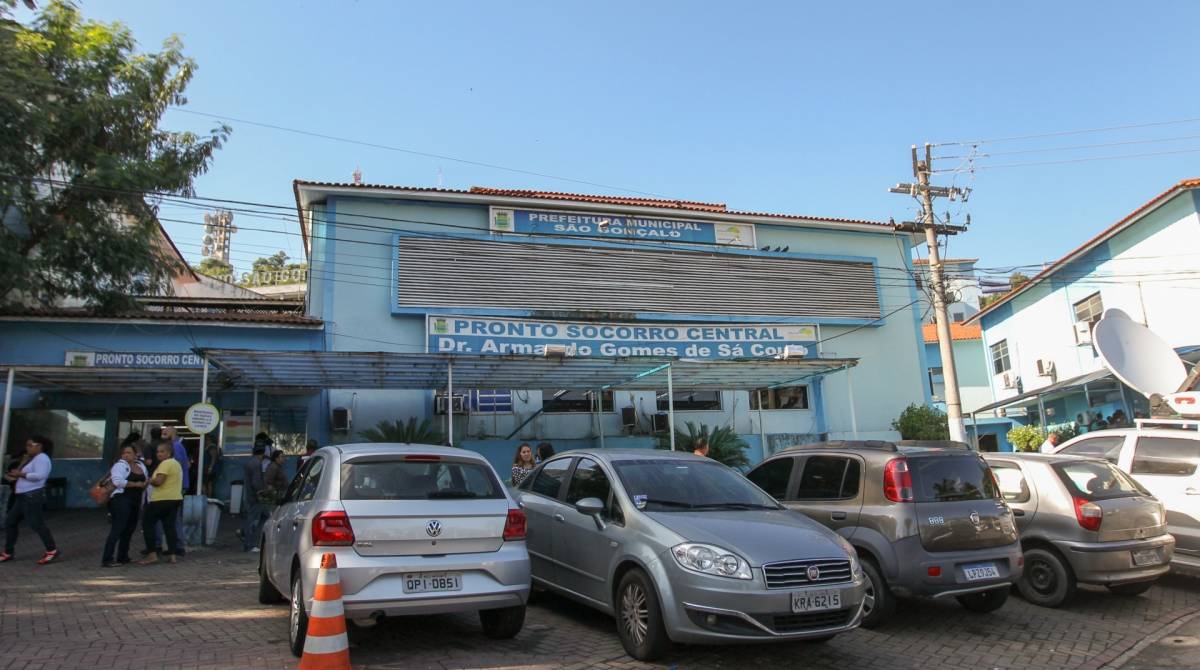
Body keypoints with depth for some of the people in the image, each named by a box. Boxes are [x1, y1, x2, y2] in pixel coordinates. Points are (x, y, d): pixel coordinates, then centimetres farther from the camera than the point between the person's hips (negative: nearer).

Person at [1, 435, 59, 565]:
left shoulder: (41, 458, -12)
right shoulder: (32, 459, 20)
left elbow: (39, 475, -25)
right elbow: (27, 476, 20)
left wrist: (21, 474, -19)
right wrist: (14, 477, 5)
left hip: (33, 496, -11)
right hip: (23, 496, 11)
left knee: (36, 524, -9)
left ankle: (52, 550, -4)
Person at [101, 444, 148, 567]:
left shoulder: (141, 465, 16)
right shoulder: (120, 465, -7)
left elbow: (145, 481, 27)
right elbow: (117, 481, -22)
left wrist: (145, 484, 6)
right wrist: (136, 484, -18)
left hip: (135, 502, 8)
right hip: (121, 500, -8)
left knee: (129, 529, 13)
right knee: (117, 529, -14)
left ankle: (123, 557, 24)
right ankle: (106, 559, -13)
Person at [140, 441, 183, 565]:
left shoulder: (166, 463, -12)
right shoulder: (177, 463, 18)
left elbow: (158, 481, -22)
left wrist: (150, 481, -3)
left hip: (162, 500, -9)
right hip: (176, 499, 9)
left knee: (147, 524, 2)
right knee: (169, 526, 9)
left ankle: (152, 554, -3)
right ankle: (172, 555, 4)